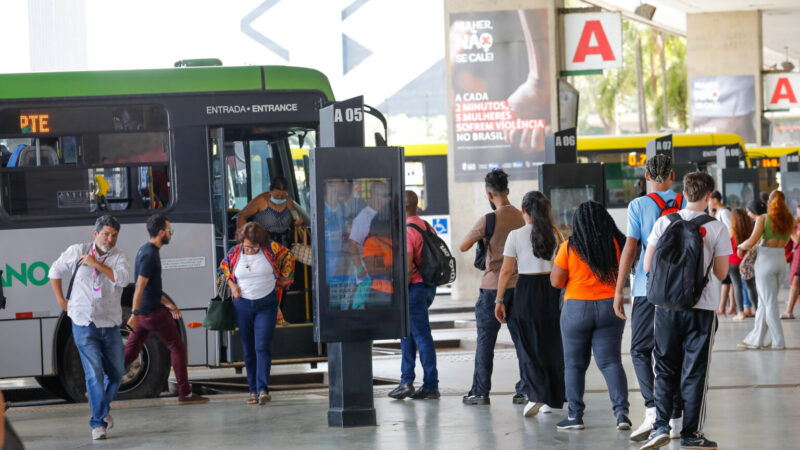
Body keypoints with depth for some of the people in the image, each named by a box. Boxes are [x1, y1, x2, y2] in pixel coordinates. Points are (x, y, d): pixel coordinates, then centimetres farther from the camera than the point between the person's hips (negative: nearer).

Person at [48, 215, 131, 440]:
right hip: (84, 324, -2)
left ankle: (103, 407, 38)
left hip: (110, 324, 2)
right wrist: (61, 300, 10)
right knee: (94, 373, -11)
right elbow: (55, 272, 14)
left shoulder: (119, 257, 2)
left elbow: (123, 278, -18)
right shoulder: (76, 252, 1)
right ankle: (98, 423, -6)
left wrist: (96, 264, -19)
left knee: (116, 372, 11)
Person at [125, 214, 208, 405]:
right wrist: (134, 315, -26)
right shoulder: (150, 255, -17)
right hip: (153, 311, -9)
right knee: (177, 347, 1)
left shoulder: (146, 251, 15)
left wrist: (167, 303, 25)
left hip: (143, 311, 9)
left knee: (130, 353, 9)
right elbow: (140, 286, -23)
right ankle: (185, 393, 4)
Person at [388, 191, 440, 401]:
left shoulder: (406, 230, -16)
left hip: (415, 287, -9)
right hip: (429, 286, 9)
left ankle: (431, 386, 0)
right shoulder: (427, 227, 12)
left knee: (422, 336, -4)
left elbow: (407, 266, -21)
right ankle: (406, 381, 13)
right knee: (407, 332, 15)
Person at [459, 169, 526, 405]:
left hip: (493, 287, -4)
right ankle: (525, 390, 7)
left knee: (485, 341, 3)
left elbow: (463, 246, -6)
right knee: (522, 339, 9)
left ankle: (480, 392, 4)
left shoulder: (487, 221, -13)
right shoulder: (522, 218, 1)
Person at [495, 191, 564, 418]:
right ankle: (553, 398, 17)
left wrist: (499, 300, 1)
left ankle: (535, 394, -15)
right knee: (551, 344, 12)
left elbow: (506, 271, -5)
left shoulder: (516, 235, -6)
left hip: (527, 290, -3)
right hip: (552, 289, 3)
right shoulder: (553, 233, 2)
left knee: (528, 345, 2)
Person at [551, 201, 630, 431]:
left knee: (574, 364, 9)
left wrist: (558, 255, 9)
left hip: (577, 309, -2)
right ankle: (621, 411, -9)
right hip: (611, 307, 2)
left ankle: (575, 415, 11)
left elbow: (556, 281, -5)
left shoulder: (569, 248, -9)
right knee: (611, 362, 4)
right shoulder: (616, 244, -2)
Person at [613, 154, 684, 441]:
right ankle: (675, 418, 11)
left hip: (649, 289, -3)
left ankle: (652, 409, -16)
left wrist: (618, 291, -3)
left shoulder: (639, 206, -4)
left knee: (640, 351, 3)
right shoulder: (687, 204, 5)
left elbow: (630, 249, -7)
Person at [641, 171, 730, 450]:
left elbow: (648, 266, 1)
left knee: (665, 369, 11)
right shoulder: (717, 229, -5)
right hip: (701, 307, -1)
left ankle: (661, 425, -2)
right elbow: (721, 273, -2)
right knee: (694, 372, 6)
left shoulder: (665, 222, -1)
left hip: (666, 305, 1)